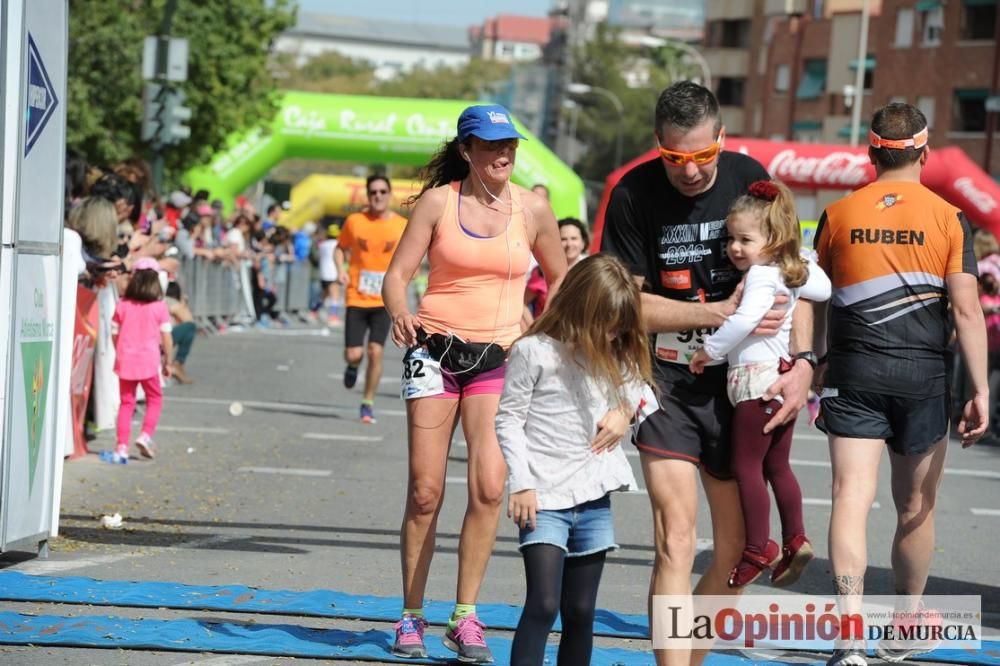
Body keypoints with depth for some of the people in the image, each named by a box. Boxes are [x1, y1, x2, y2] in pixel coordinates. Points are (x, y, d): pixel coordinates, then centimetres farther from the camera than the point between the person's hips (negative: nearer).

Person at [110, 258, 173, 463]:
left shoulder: (122, 306, 3)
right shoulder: (159, 308, -5)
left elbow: (115, 334, 7)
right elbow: (166, 337, -5)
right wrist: (168, 361, 5)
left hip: (125, 360, 2)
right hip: (148, 361, -2)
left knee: (126, 402, 8)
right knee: (155, 399, 16)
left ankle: (122, 445, 4)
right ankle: (146, 435, -2)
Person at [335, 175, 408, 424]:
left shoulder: (402, 225, 1)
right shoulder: (355, 221, 0)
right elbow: (340, 247, 13)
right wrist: (341, 269, -6)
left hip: (384, 300, 0)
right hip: (357, 298, 0)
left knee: (375, 352, -10)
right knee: (353, 354, -6)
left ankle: (368, 403, 7)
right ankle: (352, 367, 34)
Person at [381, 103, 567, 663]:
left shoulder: (532, 208, 3)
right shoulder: (438, 201, 0)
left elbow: (559, 277, 17)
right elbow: (398, 273, -1)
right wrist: (399, 311, -22)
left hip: (499, 358, 1)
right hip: (435, 349, -1)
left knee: (489, 486, -15)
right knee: (425, 491, -3)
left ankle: (466, 615, -5)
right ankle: (412, 615, 9)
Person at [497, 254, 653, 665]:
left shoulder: (614, 356, 8)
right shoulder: (534, 352, -9)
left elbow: (637, 385, 24)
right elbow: (509, 418, -7)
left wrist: (625, 410, 1)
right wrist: (521, 482, -12)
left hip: (594, 496, 6)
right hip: (544, 495, -6)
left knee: (581, 612, 9)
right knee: (543, 604, -14)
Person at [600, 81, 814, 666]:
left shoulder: (749, 179, -2)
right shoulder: (634, 194, -10)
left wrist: (804, 362, -10)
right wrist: (722, 314, -16)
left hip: (738, 378, 3)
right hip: (666, 378, -3)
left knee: (738, 551, 4)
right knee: (676, 538, -15)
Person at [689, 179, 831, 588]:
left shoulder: (762, 276, -16)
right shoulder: (790, 273, 10)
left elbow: (746, 319, -29)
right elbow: (823, 290, 19)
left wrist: (711, 350, -19)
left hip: (757, 377, -10)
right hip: (781, 375, 10)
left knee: (746, 465, -3)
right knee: (776, 465, 16)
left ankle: (758, 549, -1)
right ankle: (795, 539, 18)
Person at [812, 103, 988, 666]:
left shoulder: (838, 216, 3)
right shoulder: (948, 218, -2)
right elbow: (967, 309, -7)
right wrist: (981, 391, -5)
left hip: (854, 371, 0)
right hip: (924, 374, 0)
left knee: (852, 497, -6)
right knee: (916, 506, 15)